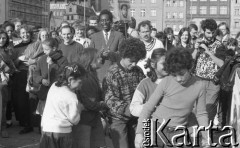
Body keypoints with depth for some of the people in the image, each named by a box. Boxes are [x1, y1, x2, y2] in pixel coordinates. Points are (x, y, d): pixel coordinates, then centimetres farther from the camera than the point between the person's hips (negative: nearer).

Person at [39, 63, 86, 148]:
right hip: (62, 132, -7)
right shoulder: (71, 97, -16)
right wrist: (79, 108, 7)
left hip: (46, 129, 7)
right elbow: (74, 120, -9)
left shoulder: (53, 86, 5)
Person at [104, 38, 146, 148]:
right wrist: (129, 109, -29)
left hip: (134, 117, 5)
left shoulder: (138, 71, 3)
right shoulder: (113, 73, -12)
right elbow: (110, 99, -17)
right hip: (118, 118, -5)